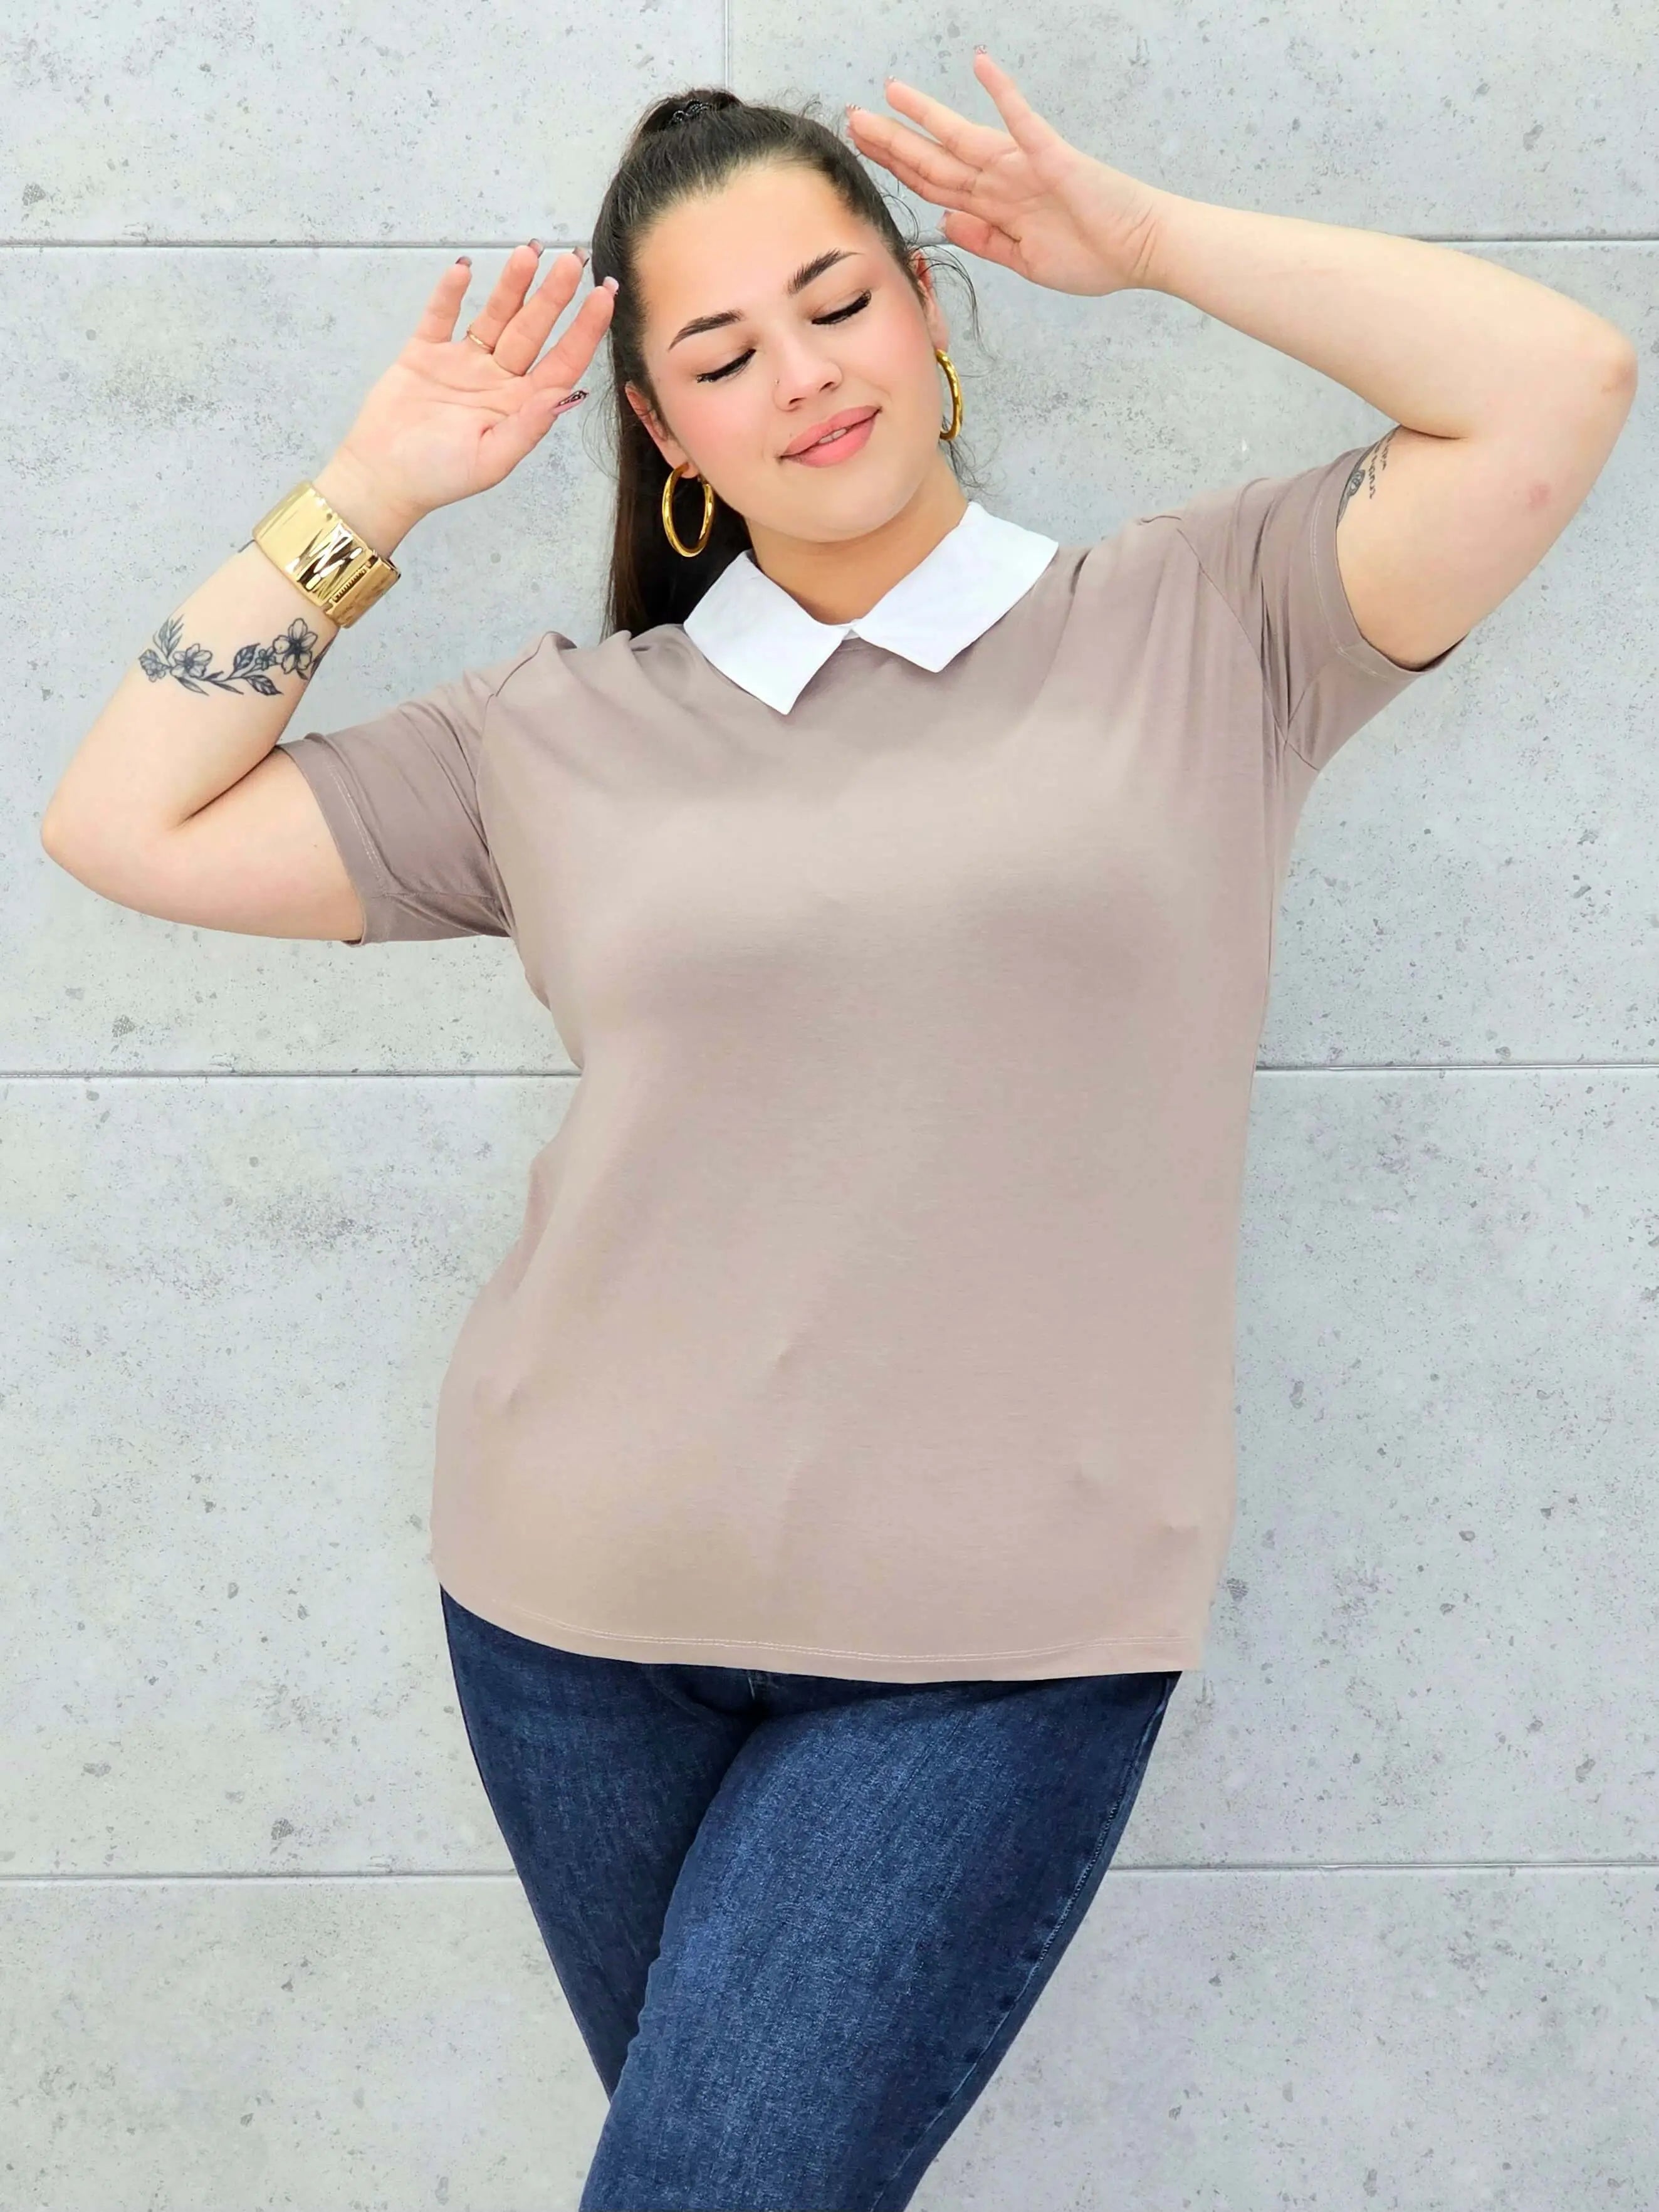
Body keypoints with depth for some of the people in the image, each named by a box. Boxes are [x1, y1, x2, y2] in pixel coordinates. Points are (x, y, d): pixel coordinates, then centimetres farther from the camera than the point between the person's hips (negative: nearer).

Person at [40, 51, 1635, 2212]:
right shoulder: (566, 733, 6)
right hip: (582, 1618, 3)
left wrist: (1143, 235, -3)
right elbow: (129, 826, 6)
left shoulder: (1200, 628, 2)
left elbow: (1559, 386, -7)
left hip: (998, 1647, -3)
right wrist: (374, 493, 4)